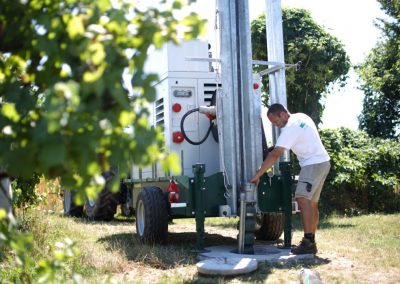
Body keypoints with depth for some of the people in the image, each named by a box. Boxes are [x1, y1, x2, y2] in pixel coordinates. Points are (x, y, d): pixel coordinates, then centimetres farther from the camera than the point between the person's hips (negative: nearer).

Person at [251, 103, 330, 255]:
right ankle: (311, 241, 14)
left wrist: (258, 175, -23)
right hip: (322, 161, 10)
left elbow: (275, 155, -24)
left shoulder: (290, 128, -19)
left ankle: (308, 242, -26)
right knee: (311, 202, 11)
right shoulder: (301, 117, 10)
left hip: (313, 164, -10)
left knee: (302, 198, -19)